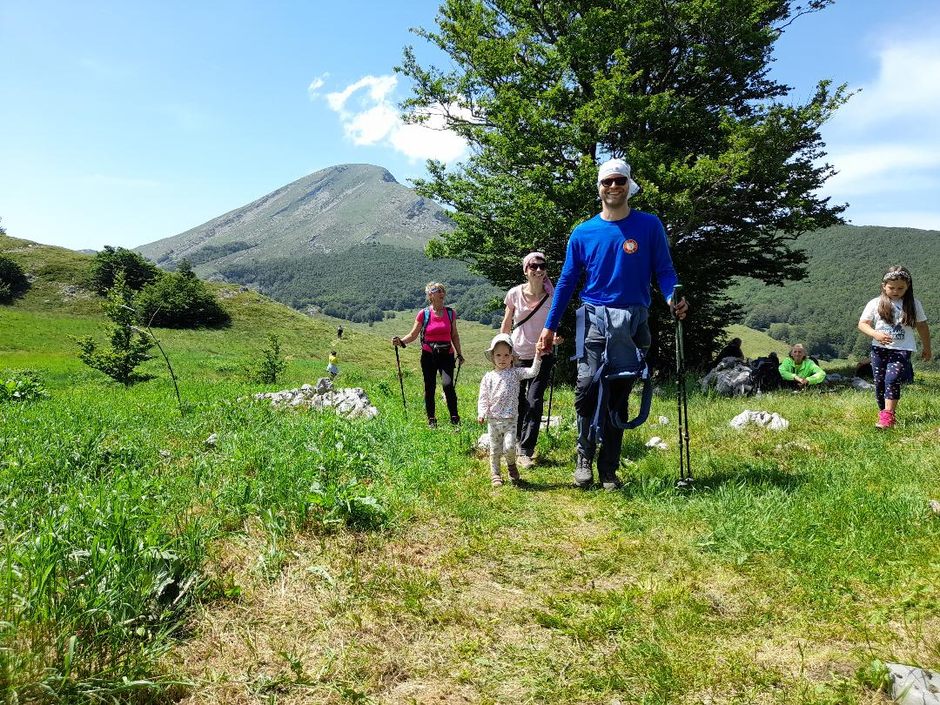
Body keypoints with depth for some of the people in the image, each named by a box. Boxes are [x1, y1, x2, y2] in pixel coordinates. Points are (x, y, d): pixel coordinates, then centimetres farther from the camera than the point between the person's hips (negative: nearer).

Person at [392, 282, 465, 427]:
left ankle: (454, 417, -3)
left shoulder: (450, 313, 4)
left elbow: (454, 335, 13)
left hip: (447, 354, 1)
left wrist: (459, 353, 10)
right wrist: (401, 341, -18)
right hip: (429, 355, 0)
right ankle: (431, 419, 16)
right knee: (429, 388, 5)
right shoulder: (423, 314, -2)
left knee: (448, 385, -13)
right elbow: (413, 335, 0)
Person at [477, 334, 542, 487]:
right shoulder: (489, 377, 4)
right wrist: (481, 413, -9)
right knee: (495, 450, 9)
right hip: (493, 420, 1)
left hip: (510, 420, -1)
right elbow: (483, 397, 4)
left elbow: (532, 372, -11)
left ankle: (511, 465, 17)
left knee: (509, 447, -14)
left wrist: (537, 355, -20)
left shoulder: (515, 373, 3)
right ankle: (495, 474, 25)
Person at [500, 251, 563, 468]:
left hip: (541, 357, 0)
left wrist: (555, 338, -18)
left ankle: (526, 451, 2)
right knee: (517, 404, 7)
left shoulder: (552, 298, -7)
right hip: (517, 355, 1)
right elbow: (506, 323, 6)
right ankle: (516, 446, 27)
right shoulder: (515, 294, -6)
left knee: (534, 404, -7)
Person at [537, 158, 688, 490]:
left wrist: (674, 298, -18)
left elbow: (664, 270, 4)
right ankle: (584, 457, 8)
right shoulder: (583, 232, 8)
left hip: (632, 321, 0)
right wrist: (550, 326, 6)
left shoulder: (649, 225, 4)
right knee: (587, 386, -13)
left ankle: (609, 469, 14)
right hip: (593, 317, 0)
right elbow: (567, 281, 10)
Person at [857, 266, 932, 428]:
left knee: (892, 379, -19)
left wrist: (926, 348, 18)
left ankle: (888, 417, -18)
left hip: (902, 350, -2)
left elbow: (922, 326, 11)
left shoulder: (913, 304, 2)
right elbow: (862, 324, -1)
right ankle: (883, 412, 21)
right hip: (879, 349, 2)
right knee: (879, 382, 6)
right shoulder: (875, 303, 0)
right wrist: (876, 334, -19)